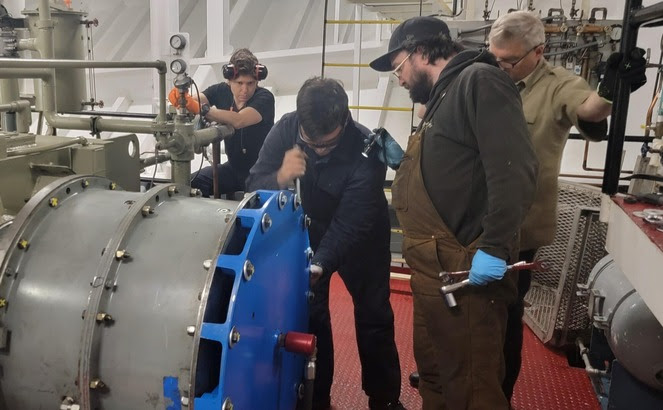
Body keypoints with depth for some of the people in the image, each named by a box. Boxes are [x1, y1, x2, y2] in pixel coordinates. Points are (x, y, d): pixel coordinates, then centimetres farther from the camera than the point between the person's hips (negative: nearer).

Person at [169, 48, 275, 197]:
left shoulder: (264, 98, -16)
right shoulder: (221, 91, 0)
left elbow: (238, 120, -33)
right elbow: (195, 100, -16)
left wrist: (201, 108, -45)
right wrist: (180, 97, -40)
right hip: (234, 168, 5)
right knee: (192, 183, -15)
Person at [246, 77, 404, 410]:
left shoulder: (366, 150, -33)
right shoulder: (285, 130, -23)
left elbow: (349, 225, -32)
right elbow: (253, 187, -20)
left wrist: (320, 264, -44)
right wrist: (279, 178, -41)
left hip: (360, 237, -2)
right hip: (307, 232, 2)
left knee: (373, 315, 5)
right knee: (308, 313, 2)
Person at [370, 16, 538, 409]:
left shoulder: (480, 81, -10)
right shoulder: (443, 98, 21)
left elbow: (514, 170, -23)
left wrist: (494, 248, -26)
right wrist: (404, 163, 17)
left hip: (468, 271, -10)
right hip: (435, 270, 10)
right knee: (433, 376, 21)